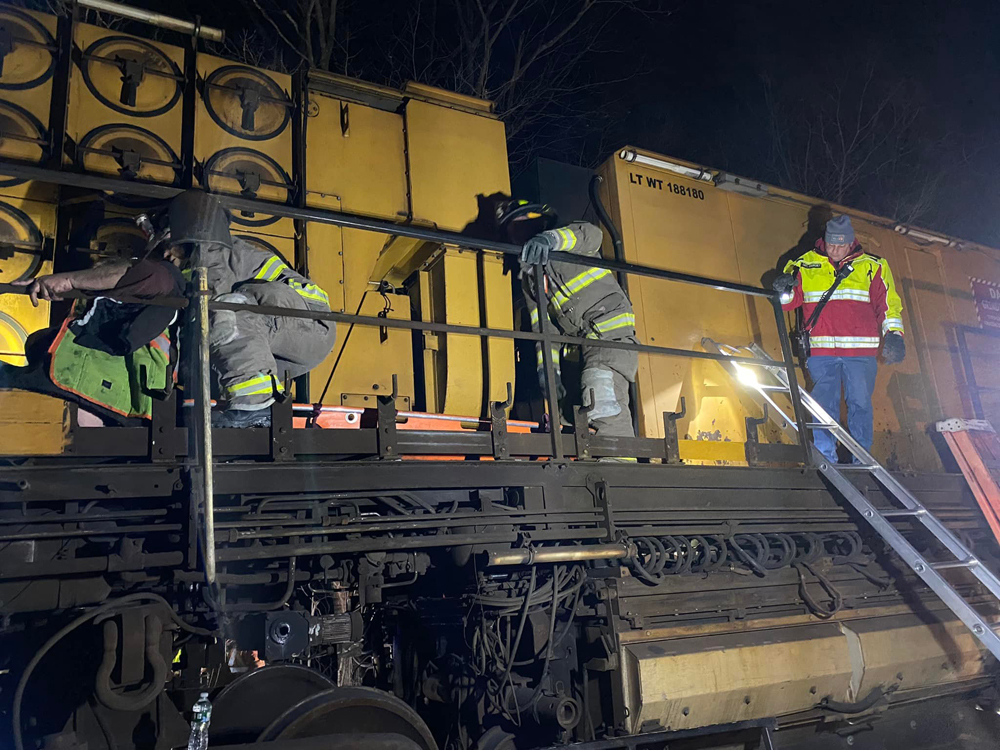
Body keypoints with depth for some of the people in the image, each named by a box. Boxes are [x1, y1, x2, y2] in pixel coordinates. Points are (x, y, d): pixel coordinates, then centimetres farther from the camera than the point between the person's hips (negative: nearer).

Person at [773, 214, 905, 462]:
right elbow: (789, 301, 15)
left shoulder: (872, 267, 9)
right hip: (821, 351, 0)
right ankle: (825, 459, 1)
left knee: (860, 404, 3)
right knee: (824, 404, -4)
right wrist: (784, 290, -8)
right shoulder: (805, 266, 10)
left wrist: (893, 334, -1)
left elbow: (888, 303, 9)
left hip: (861, 351, 0)